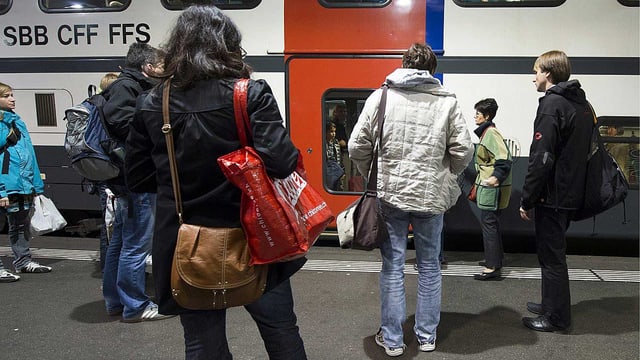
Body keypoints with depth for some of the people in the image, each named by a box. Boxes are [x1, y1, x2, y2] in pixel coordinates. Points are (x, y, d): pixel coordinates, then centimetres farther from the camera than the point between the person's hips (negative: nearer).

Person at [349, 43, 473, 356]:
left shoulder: (381, 96, -1)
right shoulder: (447, 101, -1)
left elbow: (357, 145, -4)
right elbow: (463, 150, -5)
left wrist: (374, 176, 13)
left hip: (389, 194, 0)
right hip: (431, 196, 1)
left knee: (392, 267, 9)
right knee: (429, 266, 15)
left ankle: (392, 339, 18)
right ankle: (427, 336, 26)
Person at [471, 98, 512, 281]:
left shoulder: (491, 133, -15)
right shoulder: (487, 132, 15)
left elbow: (504, 159, -24)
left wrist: (497, 177, -36)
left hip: (493, 187, -11)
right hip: (489, 185, 11)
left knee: (488, 223, -8)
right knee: (492, 223, 17)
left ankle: (492, 267, -5)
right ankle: (496, 259, 29)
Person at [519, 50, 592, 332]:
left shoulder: (552, 104, -17)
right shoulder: (583, 105, 13)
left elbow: (541, 158, -22)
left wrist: (526, 200, -15)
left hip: (552, 195, -9)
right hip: (571, 193, 9)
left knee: (551, 255, 1)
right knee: (554, 252, 20)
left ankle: (556, 317, 11)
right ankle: (552, 304, 32)